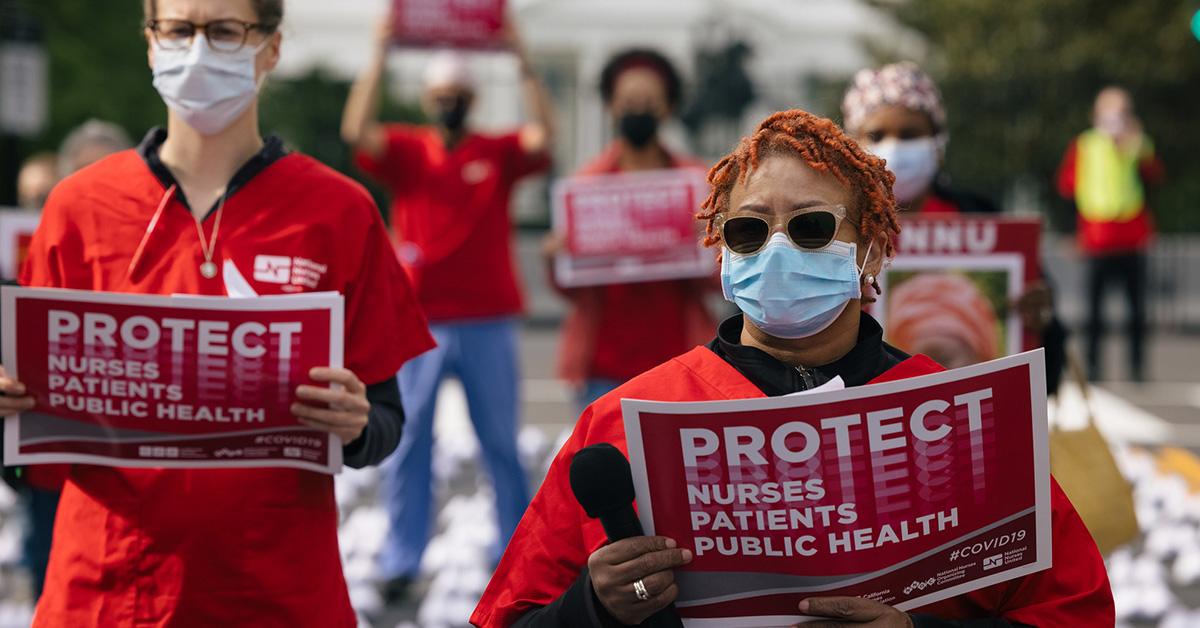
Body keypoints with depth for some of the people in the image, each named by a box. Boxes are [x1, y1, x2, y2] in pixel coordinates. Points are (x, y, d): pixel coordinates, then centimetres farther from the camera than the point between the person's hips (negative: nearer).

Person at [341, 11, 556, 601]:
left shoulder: (499, 153, 5)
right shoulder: (405, 150, 4)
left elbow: (544, 133, -12)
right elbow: (356, 130, -13)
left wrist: (522, 59, -17)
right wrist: (380, 55, -17)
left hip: (487, 324, 0)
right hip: (417, 323, 0)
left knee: (501, 443, 8)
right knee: (406, 444, 1)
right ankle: (400, 561, 5)